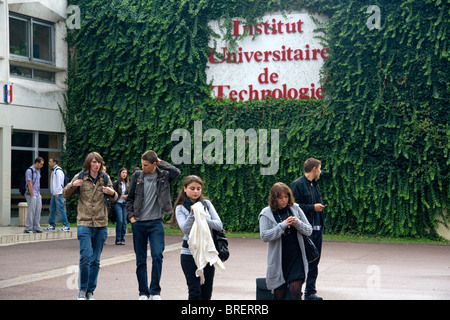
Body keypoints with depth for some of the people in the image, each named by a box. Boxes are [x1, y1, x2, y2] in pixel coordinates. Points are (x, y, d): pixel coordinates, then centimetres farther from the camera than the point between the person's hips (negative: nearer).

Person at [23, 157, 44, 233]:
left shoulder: (38, 170, 14)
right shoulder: (29, 171, -13)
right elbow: (29, 184, -15)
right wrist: (32, 195, -16)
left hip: (37, 195, 8)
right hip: (31, 194, -8)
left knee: (38, 211, 6)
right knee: (31, 212, -9)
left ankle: (36, 228, 11)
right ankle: (28, 229, -5)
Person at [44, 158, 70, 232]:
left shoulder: (58, 171, -12)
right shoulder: (53, 170, 18)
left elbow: (59, 182, -17)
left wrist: (57, 192, -17)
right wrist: (53, 192, 17)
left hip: (58, 193, -10)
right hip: (54, 193, 10)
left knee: (60, 209, -10)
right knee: (52, 209, 12)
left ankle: (66, 226, -9)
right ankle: (51, 225, 19)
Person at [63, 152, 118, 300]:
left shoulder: (105, 178, 7)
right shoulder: (80, 177, 2)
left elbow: (114, 198, 13)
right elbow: (65, 194, 9)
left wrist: (112, 193, -10)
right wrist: (73, 185, -12)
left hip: (101, 224, 3)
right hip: (84, 223, -2)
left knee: (95, 260, 6)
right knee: (86, 256, -14)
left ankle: (90, 291, 17)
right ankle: (82, 289, 1)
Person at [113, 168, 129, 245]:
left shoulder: (128, 183, 11)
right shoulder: (116, 183, -1)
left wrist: (127, 196, -3)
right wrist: (121, 196, -10)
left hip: (125, 204, 4)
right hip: (118, 203, -4)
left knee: (124, 222, 2)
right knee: (120, 221, -12)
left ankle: (122, 239, 8)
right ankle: (118, 239, -6)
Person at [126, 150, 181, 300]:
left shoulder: (163, 176, 0)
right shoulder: (137, 176, 5)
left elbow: (176, 172, -20)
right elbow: (130, 198, 12)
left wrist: (161, 163, -9)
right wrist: (131, 215, 2)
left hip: (156, 223, -2)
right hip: (139, 224, 2)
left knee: (157, 255, -13)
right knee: (140, 260, 6)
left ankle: (155, 291, -2)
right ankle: (143, 292, 16)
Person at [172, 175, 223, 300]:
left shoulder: (206, 204, 7)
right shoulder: (181, 208, 1)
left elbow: (219, 225, -1)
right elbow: (185, 229, -13)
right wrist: (192, 214, -24)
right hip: (189, 253, -3)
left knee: (206, 293, 7)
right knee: (195, 292, -7)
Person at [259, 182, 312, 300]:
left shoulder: (295, 209, 5)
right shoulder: (266, 214, -2)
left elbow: (309, 230, 8)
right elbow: (264, 236, -12)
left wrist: (298, 223, -12)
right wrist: (283, 225, -19)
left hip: (296, 258, 1)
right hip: (278, 260, -1)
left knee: (295, 290, -10)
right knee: (279, 294, 6)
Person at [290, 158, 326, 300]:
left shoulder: (315, 185, 18)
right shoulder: (298, 184, -9)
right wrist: (313, 207, -15)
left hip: (317, 228, 8)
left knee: (314, 261, 8)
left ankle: (310, 291, 14)